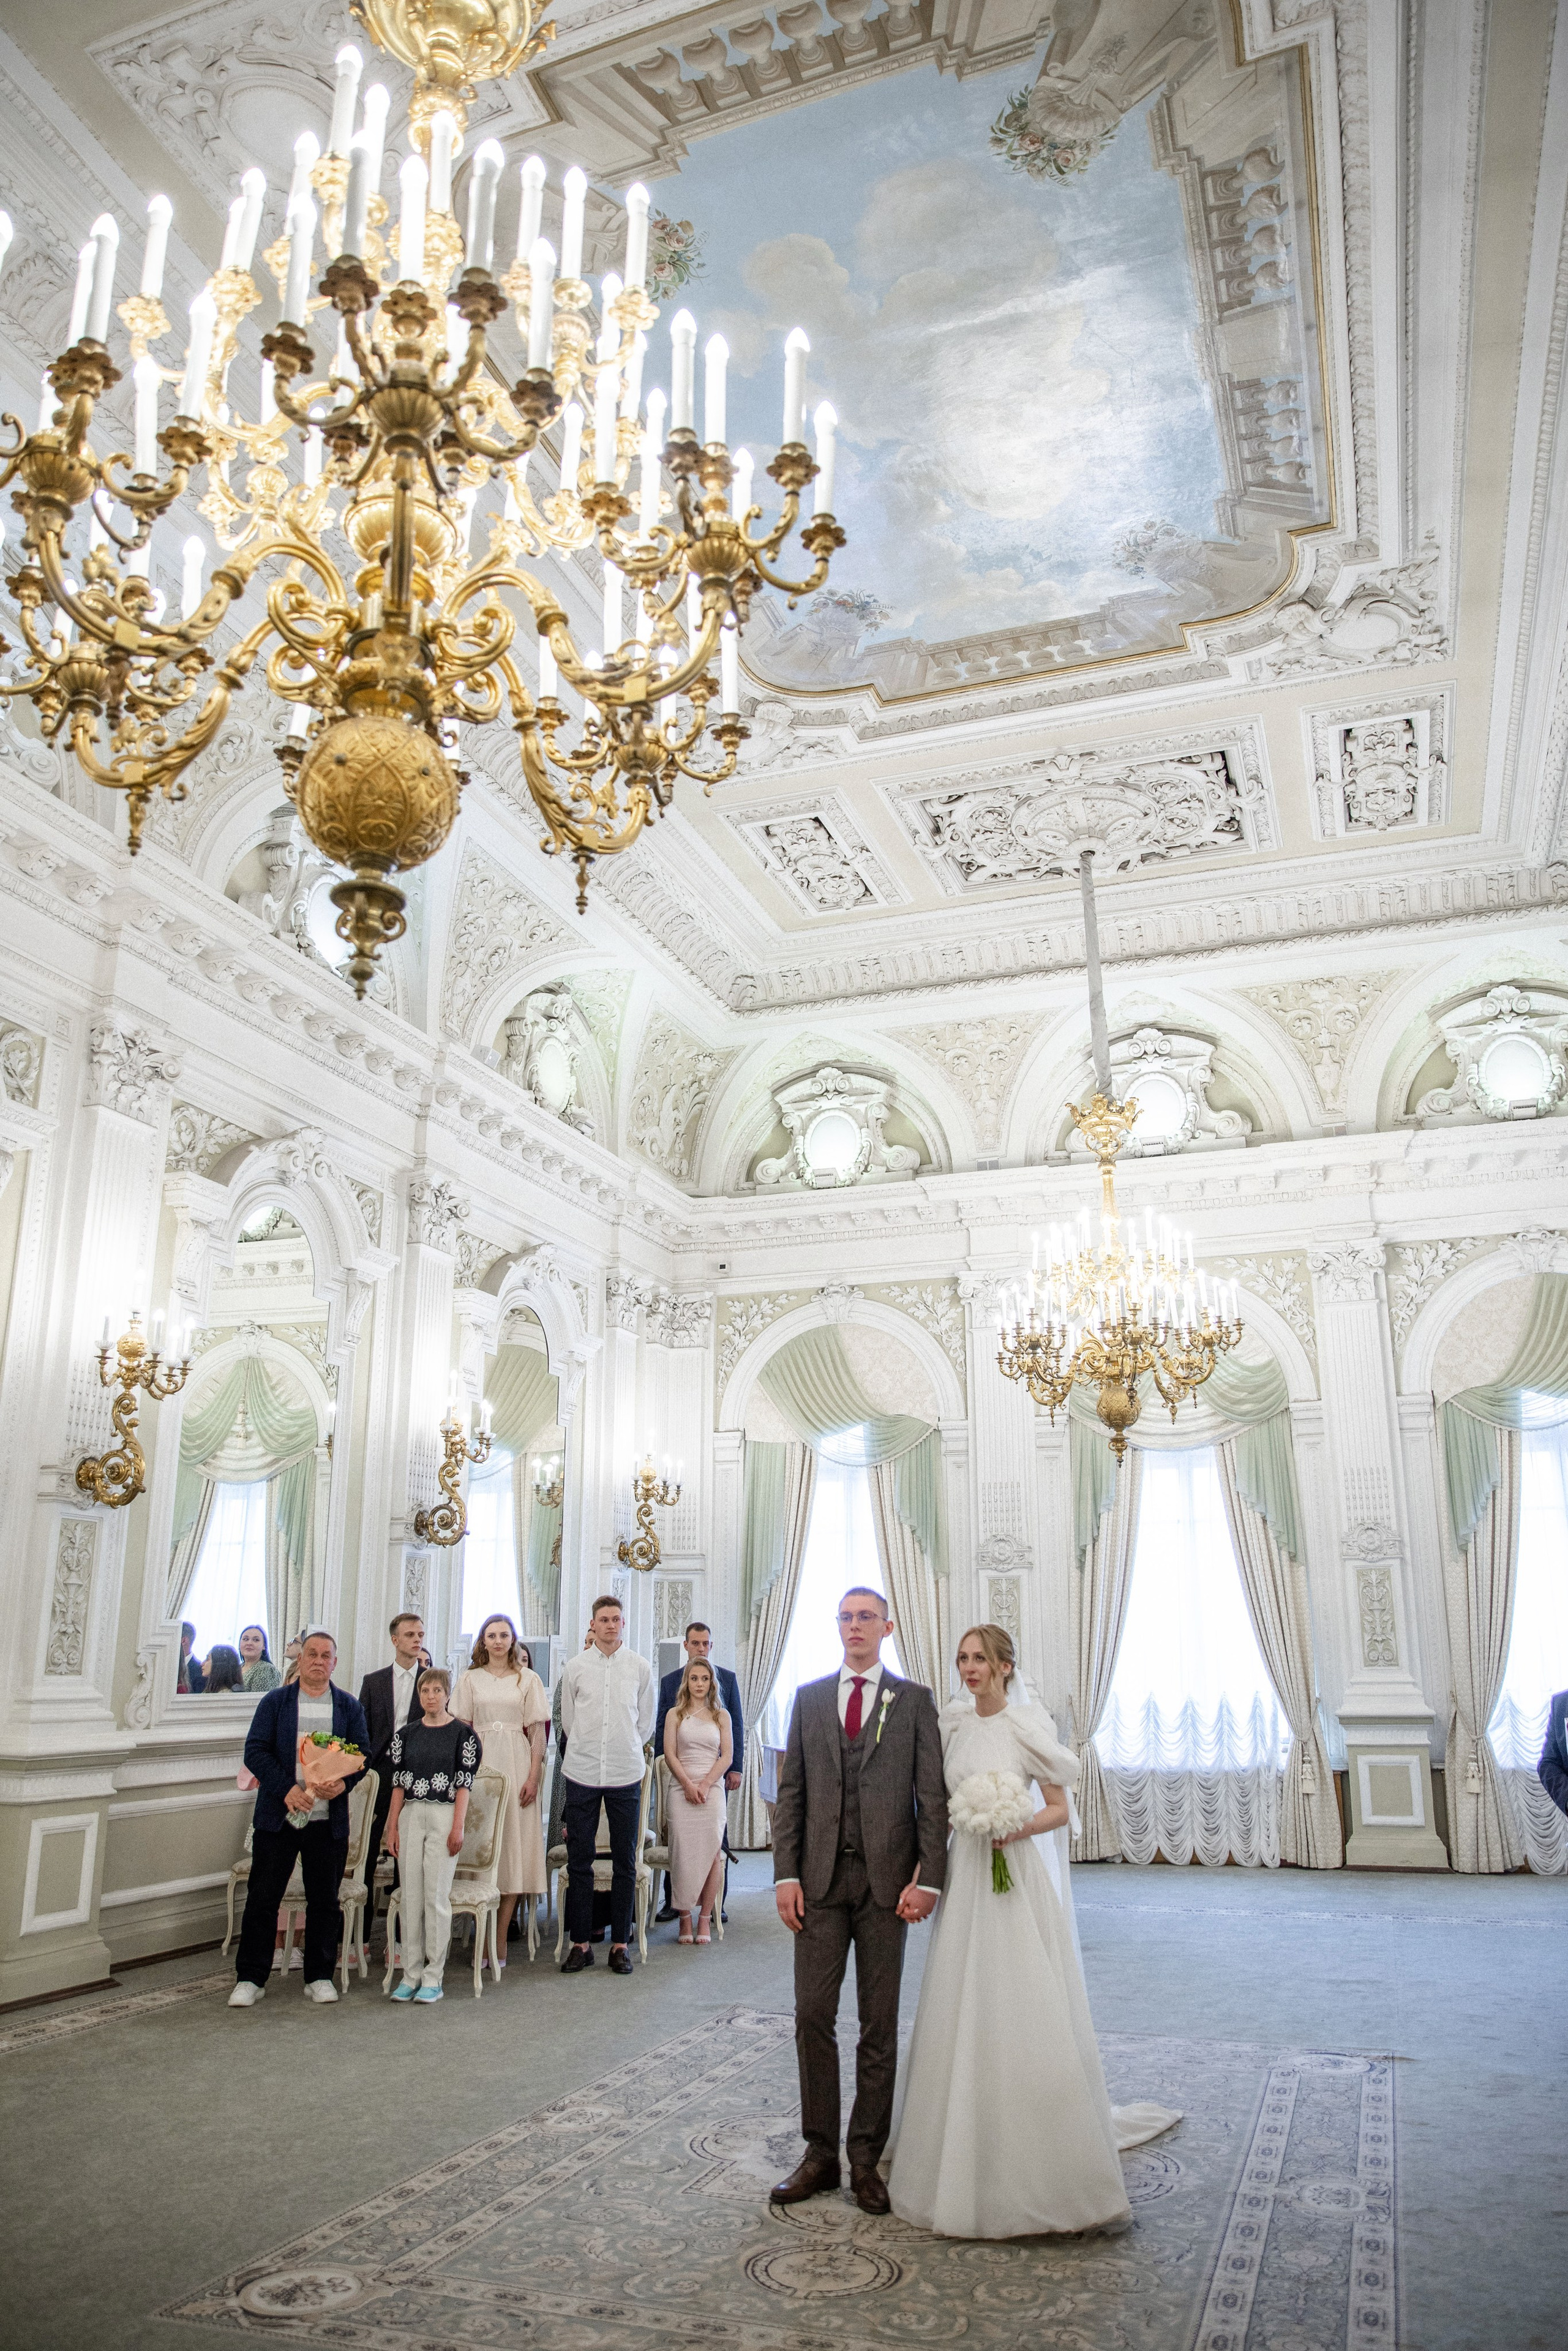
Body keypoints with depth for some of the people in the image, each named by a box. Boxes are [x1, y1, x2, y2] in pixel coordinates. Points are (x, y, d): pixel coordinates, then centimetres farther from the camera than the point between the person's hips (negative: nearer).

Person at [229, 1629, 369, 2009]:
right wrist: (287, 1789, -16)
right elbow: (255, 1751, -4)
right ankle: (250, 1979, 14)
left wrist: (343, 1782, -15)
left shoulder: (349, 1706, 8)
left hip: (329, 1818, 1)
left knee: (324, 1900, 7)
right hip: (277, 1815, -1)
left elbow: (363, 1753, 5)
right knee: (262, 1897, 2)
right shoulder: (274, 1702, 4)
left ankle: (319, 1977, 19)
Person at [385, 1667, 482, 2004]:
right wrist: (392, 1826, 6)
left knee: (436, 1896, -4)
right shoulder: (406, 1733, 10)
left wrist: (458, 1827, -9)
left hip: (444, 1815, -4)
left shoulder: (461, 1732, -1)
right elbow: (399, 1783, 11)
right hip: (410, 1815, 4)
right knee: (411, 1896, 5)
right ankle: (411, 1974, 13)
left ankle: (433, 1977, 3)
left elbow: (464, 1783, -3)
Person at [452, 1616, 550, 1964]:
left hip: (516, 1765, 0)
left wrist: (533, 1776, -7)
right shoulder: (470, 1679, 10)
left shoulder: (528, 1679, 7)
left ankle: (500, 1936, 2)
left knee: (514, 1841, -3)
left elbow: (538, 1731, 3)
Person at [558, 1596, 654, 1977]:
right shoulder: (574, 1667, 3)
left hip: (626, 1774, 0)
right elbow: (568, 1721, 12)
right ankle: (580, 1943, 12)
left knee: (625, 1862, 4)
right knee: (579, 1862, 3)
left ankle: (620, 1944, 12)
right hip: (582, 1773, 0)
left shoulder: (640, 1667, 3)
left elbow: (646, 1723, 11)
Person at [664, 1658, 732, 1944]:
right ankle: (685, 1920, 3)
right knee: (682, 1854, -6)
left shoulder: (721, 1716, 11)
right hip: (681, 1790, 0)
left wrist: (705, 1785, -8)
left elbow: (727, 1756, 4)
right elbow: (670, 1754, 2)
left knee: (712, 1854, -7)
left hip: (712, 1789, 1)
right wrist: (688, 1784, -10)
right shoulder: (675, 1714, 9)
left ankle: (704, 1920, 2)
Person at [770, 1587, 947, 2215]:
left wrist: (928, 1879, -9)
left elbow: (933, 1796, -1)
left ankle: (866, 2158, 19)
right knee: (813, 2015, 4)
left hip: (886, 1879, -2)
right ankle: (819, 2154, 17)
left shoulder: (915, 1700, 1)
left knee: (880, 2023, 7)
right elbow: (791, 1791, 7)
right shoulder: (808, 1698, 8)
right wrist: (786, 1874, -1)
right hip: (820, 1879, 2)